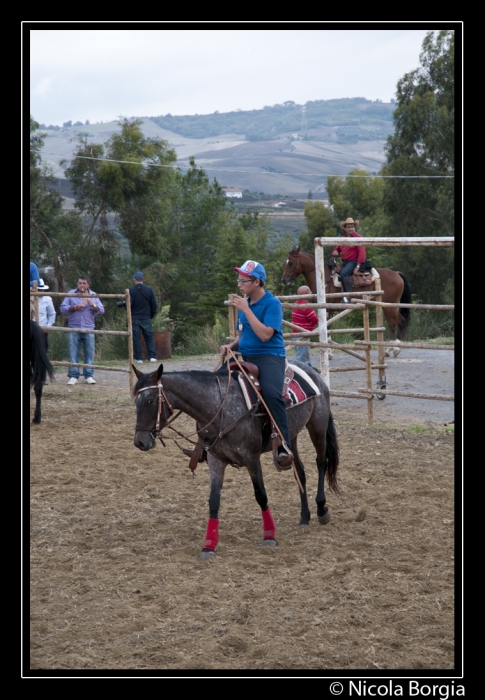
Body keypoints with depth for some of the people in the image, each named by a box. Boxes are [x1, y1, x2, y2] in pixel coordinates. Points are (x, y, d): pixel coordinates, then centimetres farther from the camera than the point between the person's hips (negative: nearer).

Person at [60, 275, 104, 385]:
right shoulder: (71, 294, 7)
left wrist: (93, 306, -15)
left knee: (89, 353, 0)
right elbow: (63, 308, 0)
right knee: (73, 353, -2)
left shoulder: (93, 295, 10)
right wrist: (75, 307, -13)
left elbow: (101, 310, 3)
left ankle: (89, 376, 6)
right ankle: (73, 376, 1)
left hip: (88, 329, 1)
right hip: (73, 329, -1)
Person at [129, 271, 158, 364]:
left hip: (134, 318, -2)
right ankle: (152, 356, -1)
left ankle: (138, 358, 1)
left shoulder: (131, 290, -7)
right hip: (146, 318, 2)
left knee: (136, 338, 3)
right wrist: (152, 315, 14)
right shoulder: (149, 289, 0)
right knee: (149, 337, 8)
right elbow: (154, 304, 3)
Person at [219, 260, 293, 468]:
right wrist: (231, 346, 0)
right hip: (245, 357, 8)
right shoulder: (244, 303, 11)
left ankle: (284, 447, -35)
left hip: (269, 356, -8)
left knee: (271, 393, -35)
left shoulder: (272, 303, -9)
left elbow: (265, 335, -21)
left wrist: (246, 310, -19)